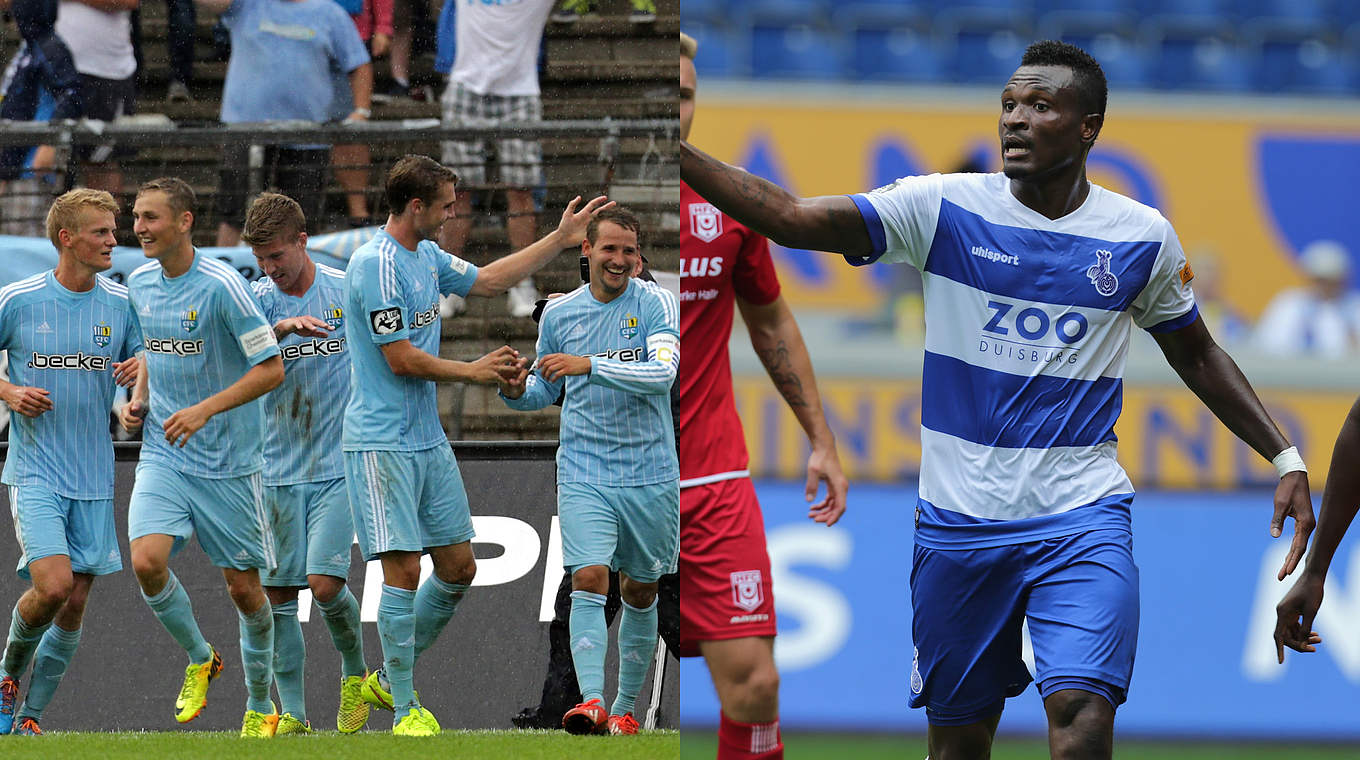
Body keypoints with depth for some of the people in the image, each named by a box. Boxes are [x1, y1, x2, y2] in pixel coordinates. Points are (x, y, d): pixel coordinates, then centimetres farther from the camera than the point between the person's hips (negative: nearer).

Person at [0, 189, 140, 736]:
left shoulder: (121, 303, 3)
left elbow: (144, 360, 14)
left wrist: (142, 369, -9)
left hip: (93, 479, 4)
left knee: (75, 603, 2)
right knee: (52, 585, -19)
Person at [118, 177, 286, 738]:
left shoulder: (221, 286, -15)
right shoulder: (139, 284, 5)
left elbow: (271, 369, -14)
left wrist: (204, 410, -22)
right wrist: (139, 401, 4)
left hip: (228, 461, -4)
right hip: (163, 457, 4)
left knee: (243, 587, 3)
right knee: (147, 561, -18)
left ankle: (260, 706, 23)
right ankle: (198, 659, 9)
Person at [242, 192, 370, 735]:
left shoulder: (349, 292, 0)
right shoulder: (258, 298, 1)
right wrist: (284, 327, -36)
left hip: (338, 467, -2)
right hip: (277, 471, 2)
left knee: (325, 582, -15)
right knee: (278, 592, 1)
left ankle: (355, 670, 12)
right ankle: (291, 713, 9)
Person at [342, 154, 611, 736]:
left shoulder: (428, 258, 12)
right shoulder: (377, 265, -17)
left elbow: (488, 280, 28)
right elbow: (401, 360, -17)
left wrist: (561, 239, 26)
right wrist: (476, 371, -6)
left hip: (428, 441, 9)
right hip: (382, 442, -9)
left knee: (458, 568, 9)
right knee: (404, 570, -11)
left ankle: (389, 677, 24)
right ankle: (404, 708, -4)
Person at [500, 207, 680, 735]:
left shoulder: (656, 304, -5)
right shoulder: (559, 313, 5)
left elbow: (662, 371, -22)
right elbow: (546, 391, 19)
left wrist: (590, 365, -31)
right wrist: (516, 390, -4)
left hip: (649, 476, -1)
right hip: (583, 476, 1)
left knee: (640, 593, 10)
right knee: (588, 580, -17)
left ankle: (625, 707, 25)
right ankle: (591, 701, -27)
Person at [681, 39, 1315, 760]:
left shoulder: (1142, 239, 2)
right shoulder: (942, 208, -3)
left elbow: (1197, 357, 17)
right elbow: (794, 218, -10)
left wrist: (1286, 458, 10)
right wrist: (676, 154, -22)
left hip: (1081, 521, -1)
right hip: (959, 521, 1)